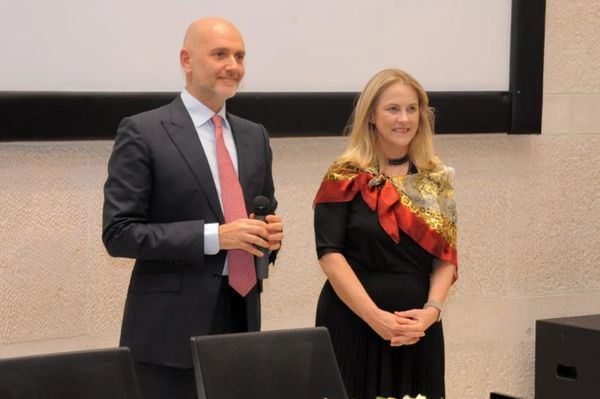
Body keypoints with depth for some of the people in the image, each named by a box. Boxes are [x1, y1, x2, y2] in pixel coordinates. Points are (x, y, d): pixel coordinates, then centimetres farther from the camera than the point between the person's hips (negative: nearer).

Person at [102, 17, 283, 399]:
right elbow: (118, 233, -12)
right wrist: (213, 237, -19)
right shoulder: (143, 132, -6)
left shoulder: (254, 136, 13)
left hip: (241, 317, 6)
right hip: (170, 328, -5)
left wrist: (270, 233, -2)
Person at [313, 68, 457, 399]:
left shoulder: (436, 180, 9)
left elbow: (446, 256, 7)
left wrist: (432, 309, -10)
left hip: (417, 328, 4)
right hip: (352, 322, -4)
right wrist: (375, 317, -17)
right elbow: (330, 254, -10)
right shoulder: (346, 177, -3)